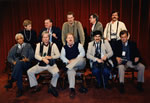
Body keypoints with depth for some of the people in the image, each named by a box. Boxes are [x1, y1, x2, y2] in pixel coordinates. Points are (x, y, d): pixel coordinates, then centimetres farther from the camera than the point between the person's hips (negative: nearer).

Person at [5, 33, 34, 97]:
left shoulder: (28, 46, 17)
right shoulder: (14, 47, 21)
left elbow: (32, 55, 5)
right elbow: (9, 57, 11)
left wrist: (27, 59, -16)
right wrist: (13, 62, -10)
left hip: (26, 64, -1)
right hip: (16, 64, 1)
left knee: (19, 63, -37)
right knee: (19, 69, -36)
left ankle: (11, 81, -37)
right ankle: (20, 89, -35)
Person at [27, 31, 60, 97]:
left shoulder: (53, 45, 1)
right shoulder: (39, 45, 7)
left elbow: (58, 55, 1)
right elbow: (36, 55, -3)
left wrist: (50, 57, -14)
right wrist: (43, 59, -21)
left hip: (51, 64, -3)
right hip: (41, 64, 3)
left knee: (56, 73, -32)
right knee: (29, 72, -13)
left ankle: (52, 87, -3)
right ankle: (36, 86, 7)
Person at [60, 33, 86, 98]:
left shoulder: (78, 45, 11)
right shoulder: (64, 47, 16)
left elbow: (82, 53, -2)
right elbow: (62, 56, 5)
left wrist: (75, 60, -14)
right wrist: (68, 61, -13)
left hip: (80, 64, 0)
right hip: (70, 65, 1)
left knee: (81, 59, -35)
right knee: (70, 71, -33)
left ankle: (67, 67, -33)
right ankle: (72, 89, -37)